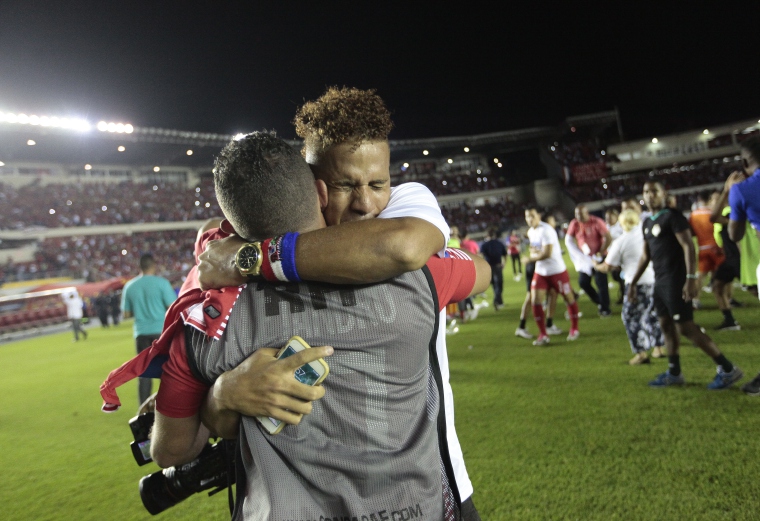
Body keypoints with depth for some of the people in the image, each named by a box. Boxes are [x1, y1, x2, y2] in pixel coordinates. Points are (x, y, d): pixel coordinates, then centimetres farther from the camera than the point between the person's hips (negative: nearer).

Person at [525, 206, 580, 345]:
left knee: (569, 298, 7)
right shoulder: (530, 231, 7)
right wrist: (533, 251, -1)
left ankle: (574, 329, 26)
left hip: (557, 270, -7)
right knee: (535, 302, -4)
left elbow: (547, 253, -25)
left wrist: (531, 257, -11)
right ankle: (543, 335, 5)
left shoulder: (546, 230, -20)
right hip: (540, 272, 7)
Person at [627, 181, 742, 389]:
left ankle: (727, 369, 2)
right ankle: (674, 373, 21)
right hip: (660, 281, 9)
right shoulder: (647, 222, 15)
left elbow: (688, 247, -17)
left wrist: (691, 278, -25)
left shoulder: (672, 216, -10)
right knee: (666, 325, 12)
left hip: (676, 281, -8)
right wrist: (633, 282, 21)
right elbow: (645, 255, 21)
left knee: (686, 327, -9)